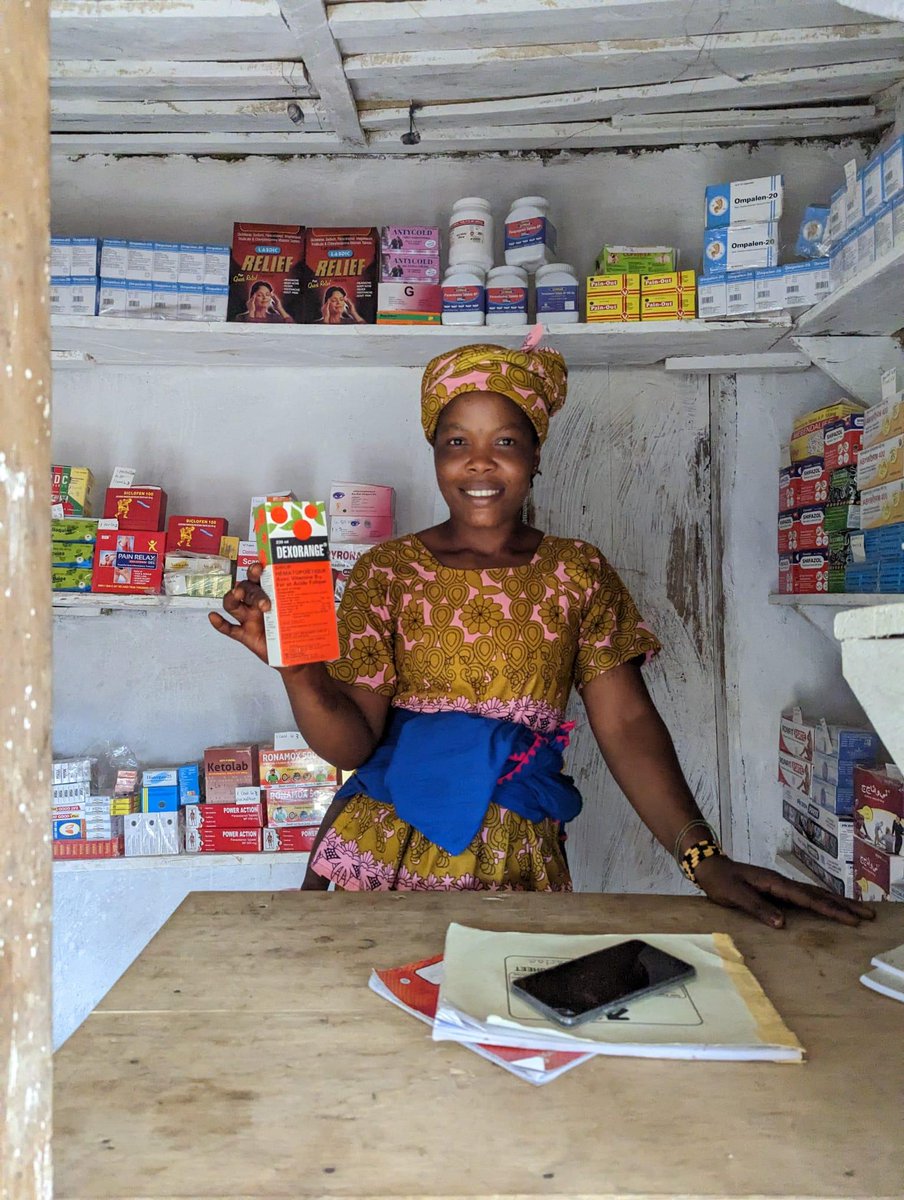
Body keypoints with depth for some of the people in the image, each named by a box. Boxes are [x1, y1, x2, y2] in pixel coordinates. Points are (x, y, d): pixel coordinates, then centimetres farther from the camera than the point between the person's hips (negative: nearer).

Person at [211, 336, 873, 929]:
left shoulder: (580, 572, 2)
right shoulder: (386, 571, -2)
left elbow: (627, 723, -6)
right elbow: (352, 741, -7)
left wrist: (703, 856, -17)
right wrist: (293, 664, -26)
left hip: (522, 858, 1)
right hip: (392, 848, 0)